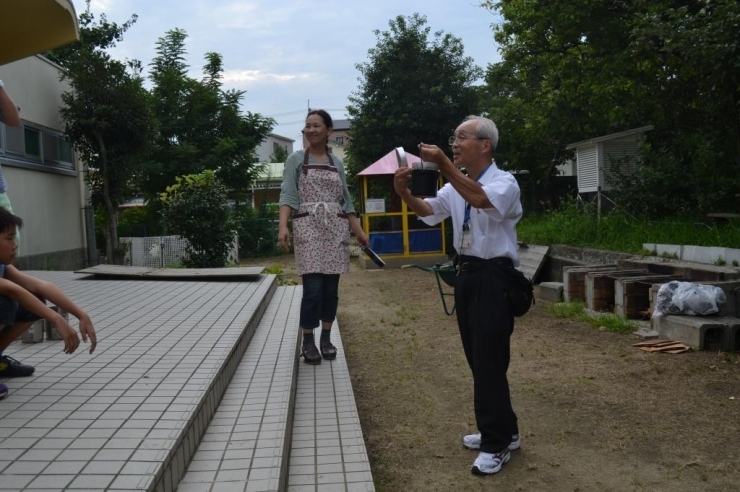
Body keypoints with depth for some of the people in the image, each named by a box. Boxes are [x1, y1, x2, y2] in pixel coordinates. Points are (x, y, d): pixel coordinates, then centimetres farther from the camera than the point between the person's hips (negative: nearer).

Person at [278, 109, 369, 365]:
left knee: (331, 288, 4)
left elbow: (346, 201, 16)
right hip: (308, 228, -3)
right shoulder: (296, 159, 4)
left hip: (336, 229, 3)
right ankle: (308, 342, 3)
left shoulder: (337, 163, 14)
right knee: (313, 288, -11)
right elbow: (288, 194, -6)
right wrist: (283, 226, -20)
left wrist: (359, 231, 10)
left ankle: (326, 339, 17)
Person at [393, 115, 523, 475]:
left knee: (490, 361, -4)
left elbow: (481, 199, -31)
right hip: (467, 275, 8)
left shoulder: (504, 182, -11)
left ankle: (496, 444, 10)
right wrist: (403, 193, -12)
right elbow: (429, 211, 7)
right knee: (478, 360, 14)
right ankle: (503, 431, 30)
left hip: (493, 278, -8)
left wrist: (444, 165, -35)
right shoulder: (456, 187, 12)